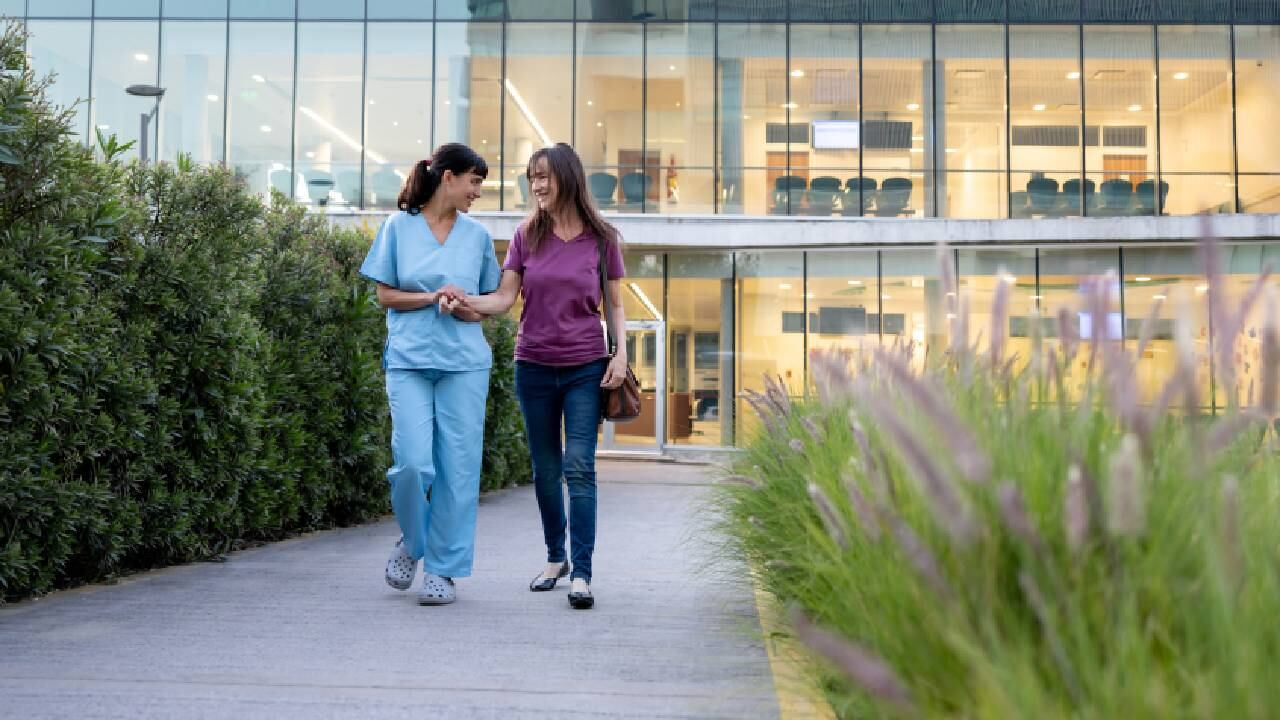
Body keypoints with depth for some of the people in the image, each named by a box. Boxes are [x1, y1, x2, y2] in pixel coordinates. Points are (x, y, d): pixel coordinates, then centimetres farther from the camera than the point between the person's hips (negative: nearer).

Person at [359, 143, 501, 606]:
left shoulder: (477, 235, 10)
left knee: (457, 468, -1)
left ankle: (443, 569, 11)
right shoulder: (398, 228, 4)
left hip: (464, 362, 2)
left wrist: (462, 307, -9)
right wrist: (431, 297, -10)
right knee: (413, 462, -11)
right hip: (409, 360, -2)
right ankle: (411, 542, 18)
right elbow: (385, 295, 5)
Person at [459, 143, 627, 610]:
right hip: (534, 366, 2)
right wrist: (466, 302, -20)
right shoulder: (527, 235, 3)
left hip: (585, 368, -2)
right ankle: (555, 558, 28)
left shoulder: (602, 238, 0)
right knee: (545, 470, 10)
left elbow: (614, 304, 6)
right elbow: (505, 297, -2)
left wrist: (620, 353, -7)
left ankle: (581, 574, -9)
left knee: (579, 467, -11)